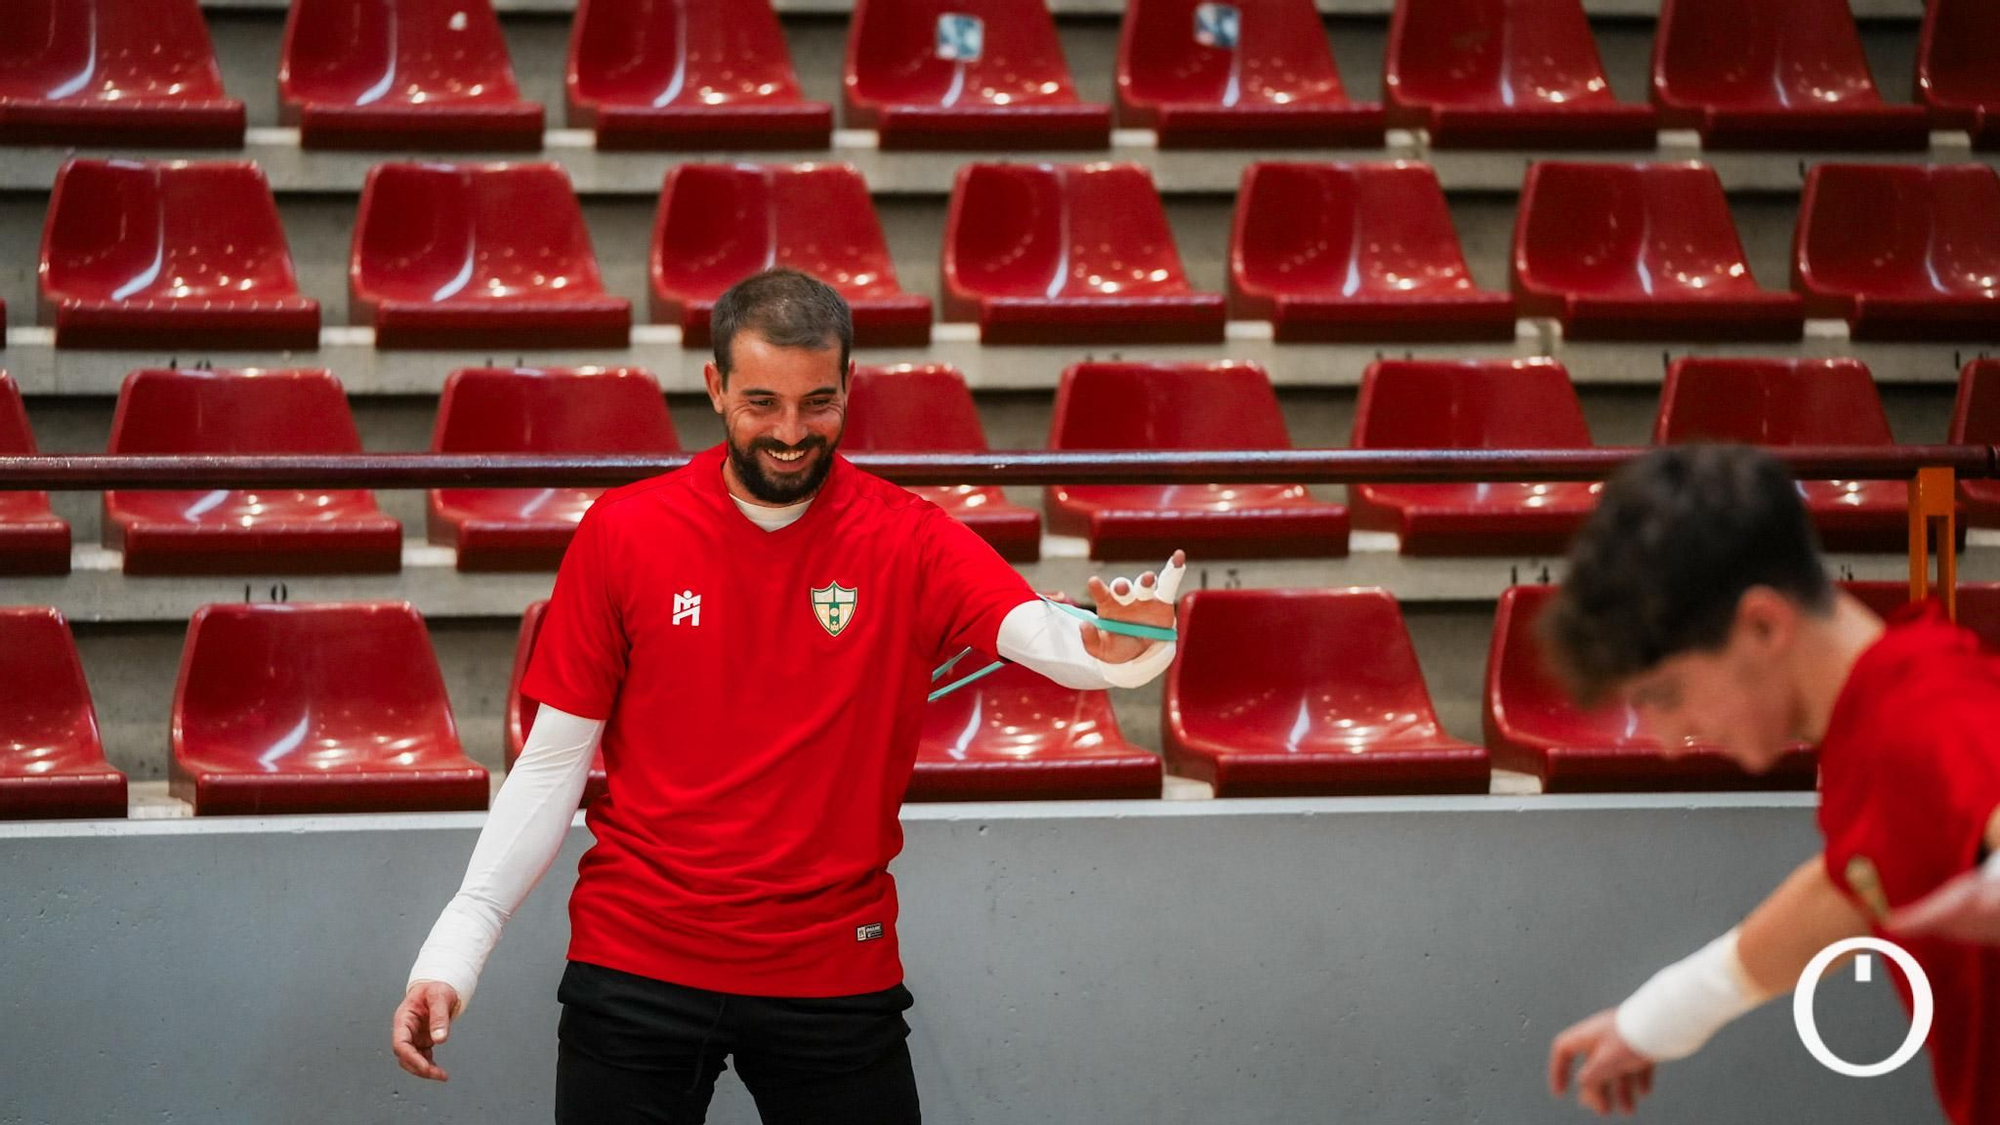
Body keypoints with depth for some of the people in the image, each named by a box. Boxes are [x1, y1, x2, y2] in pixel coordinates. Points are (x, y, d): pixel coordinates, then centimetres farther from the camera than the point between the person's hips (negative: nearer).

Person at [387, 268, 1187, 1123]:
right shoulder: (622, 533, -2)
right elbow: (554, 764, 2)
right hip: (634, 966, 0)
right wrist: (454, 949, -7)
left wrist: (1119, 645, -46)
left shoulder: (909, 540, -4)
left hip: (839, 973, 0)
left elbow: (1045, 634, -22)